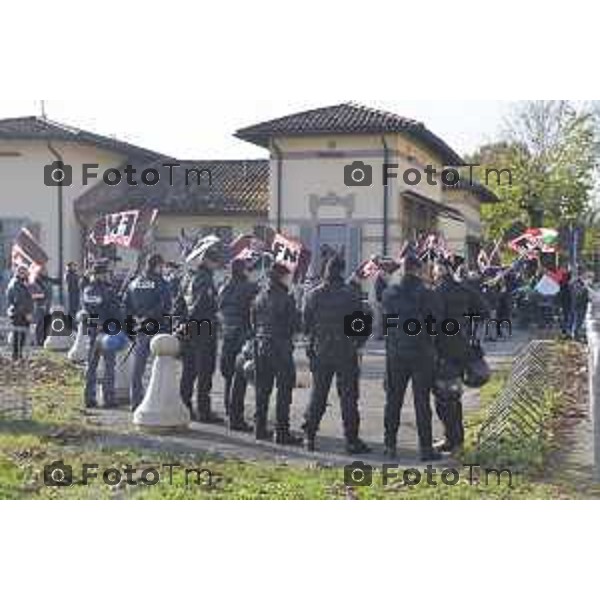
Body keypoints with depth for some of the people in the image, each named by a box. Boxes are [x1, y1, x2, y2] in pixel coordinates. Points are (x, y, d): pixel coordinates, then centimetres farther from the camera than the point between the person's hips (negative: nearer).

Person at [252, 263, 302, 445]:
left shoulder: (260, 297, 6)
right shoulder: (285, 299, -13)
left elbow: (252, 321, 13)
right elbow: (296, 325, -11)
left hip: (261, 346, 7)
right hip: (281, 348, -7)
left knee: (262, 389, 14)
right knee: (284, 391, -1)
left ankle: (260, 428, 18)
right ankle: (282, 432, -3)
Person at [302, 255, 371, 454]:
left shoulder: (314, 295, -1)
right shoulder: (350, 295, -10)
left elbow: (305, 323, 4)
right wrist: (358, 342, 11)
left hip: (320, 353, 3)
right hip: (346, 353, -3)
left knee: (317, 395, 13)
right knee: (348, 396, 2)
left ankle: (309, 436, 14)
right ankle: (352, 440, 3)